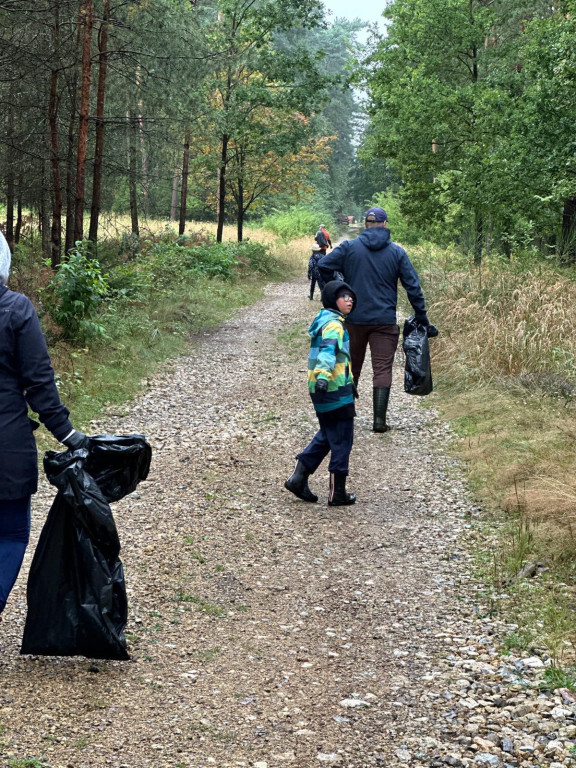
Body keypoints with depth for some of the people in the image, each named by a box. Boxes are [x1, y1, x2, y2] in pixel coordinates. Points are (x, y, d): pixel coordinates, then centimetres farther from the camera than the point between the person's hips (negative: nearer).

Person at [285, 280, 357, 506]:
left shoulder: (325, 319, 18)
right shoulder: (333, 324, -14)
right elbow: (328, 350, -32)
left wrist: (349, 382, 42)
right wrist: (323, 375, -49)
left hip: (323, 389, 10)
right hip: (335, 391, -10)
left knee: (326, 437, 19)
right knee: (341, 441, 0)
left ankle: (298, 477, 16)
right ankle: (337, 493, 6)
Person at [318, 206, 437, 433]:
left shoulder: (349, 247, -2)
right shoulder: (397, 252, 0)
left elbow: (323, 266, -10)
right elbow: (413, 287, -1)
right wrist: (423, 320, 6)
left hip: (354, 319, 1)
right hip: (385, 321, -1)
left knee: (351, 367, 15)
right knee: (383, 369, 2)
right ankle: (379, 419, -5)